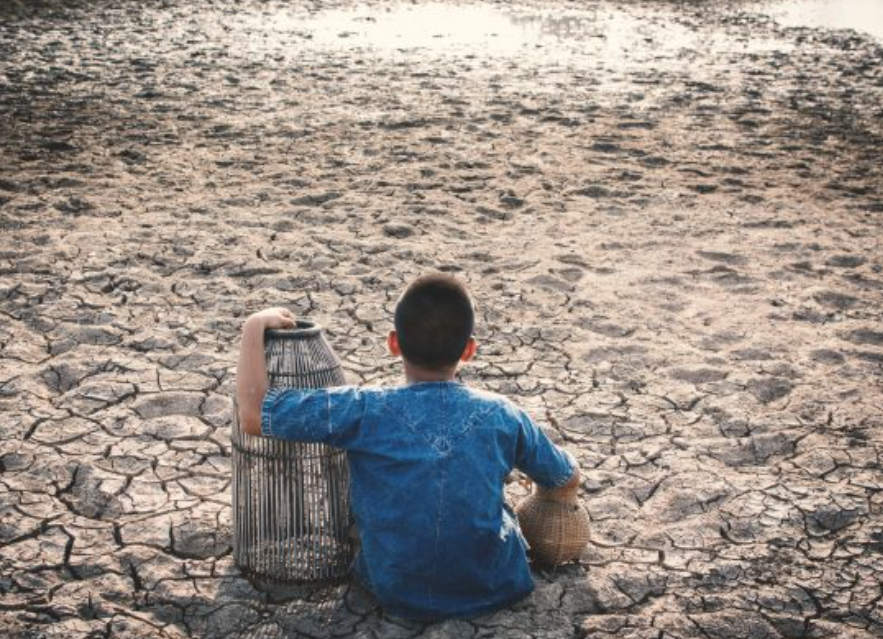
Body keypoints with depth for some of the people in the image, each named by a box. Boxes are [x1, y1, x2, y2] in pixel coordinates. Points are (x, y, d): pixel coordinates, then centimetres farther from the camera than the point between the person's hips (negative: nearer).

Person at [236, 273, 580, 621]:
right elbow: (569, 481, 8)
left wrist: (254, 326, -2)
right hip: (496, 589, 1)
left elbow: (252, 414, -14)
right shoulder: (501, 415, -8)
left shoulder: (365, 411, -15)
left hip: (400, 595, -1)